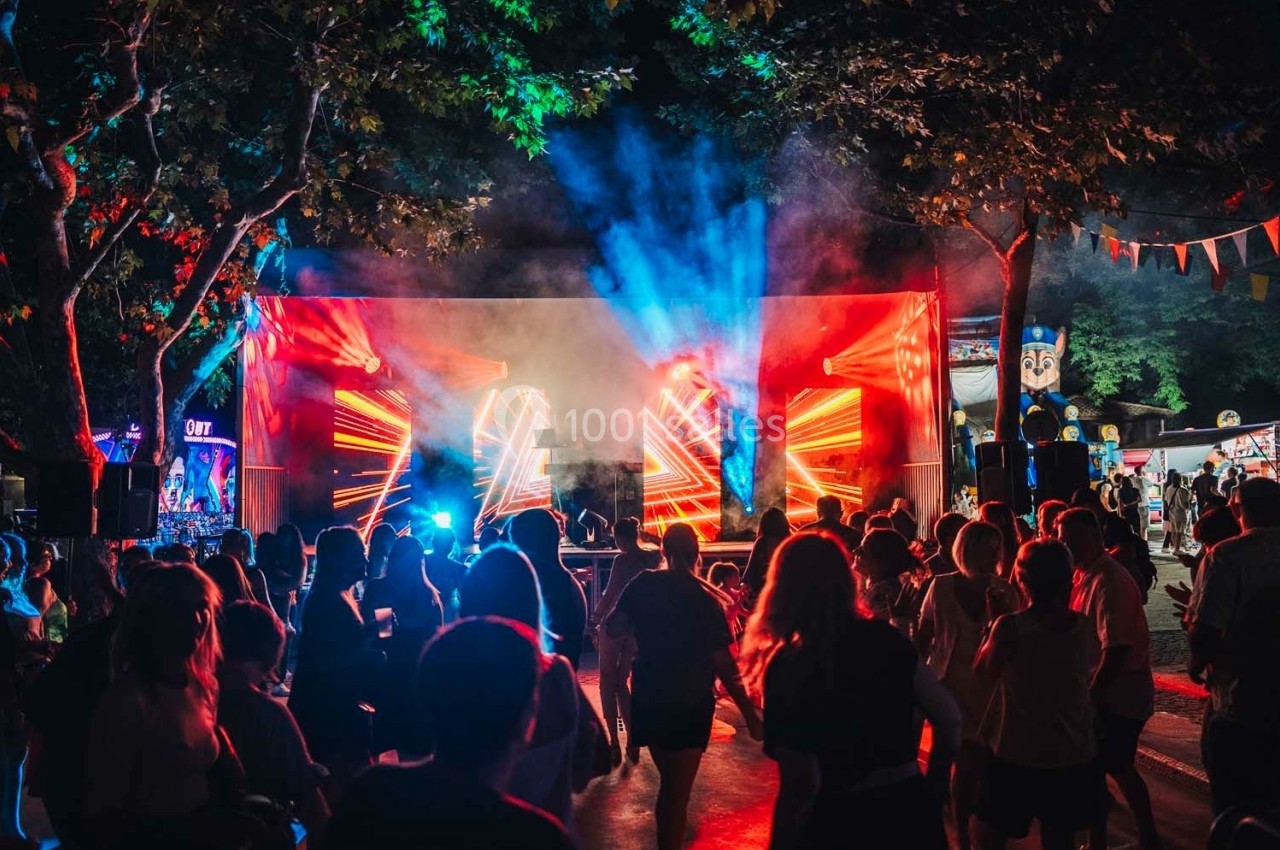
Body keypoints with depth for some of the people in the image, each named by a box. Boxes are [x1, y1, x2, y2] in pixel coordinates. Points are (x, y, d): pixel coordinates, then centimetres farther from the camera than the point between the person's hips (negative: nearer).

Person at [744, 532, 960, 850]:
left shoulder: (787, 667, -15)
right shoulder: (885, 638, -2)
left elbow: (800, 786, -18)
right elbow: (949, 717, 4)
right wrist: (934, 787, 16)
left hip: (841, 823, -4)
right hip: (909, 808, 4)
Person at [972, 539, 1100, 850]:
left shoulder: (1011, 627, -18)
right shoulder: (1085, 627, -6)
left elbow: (984, 670, -4)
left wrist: (994, 623, 0)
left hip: (1018, 754, -4)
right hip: (1073, 754, 4)